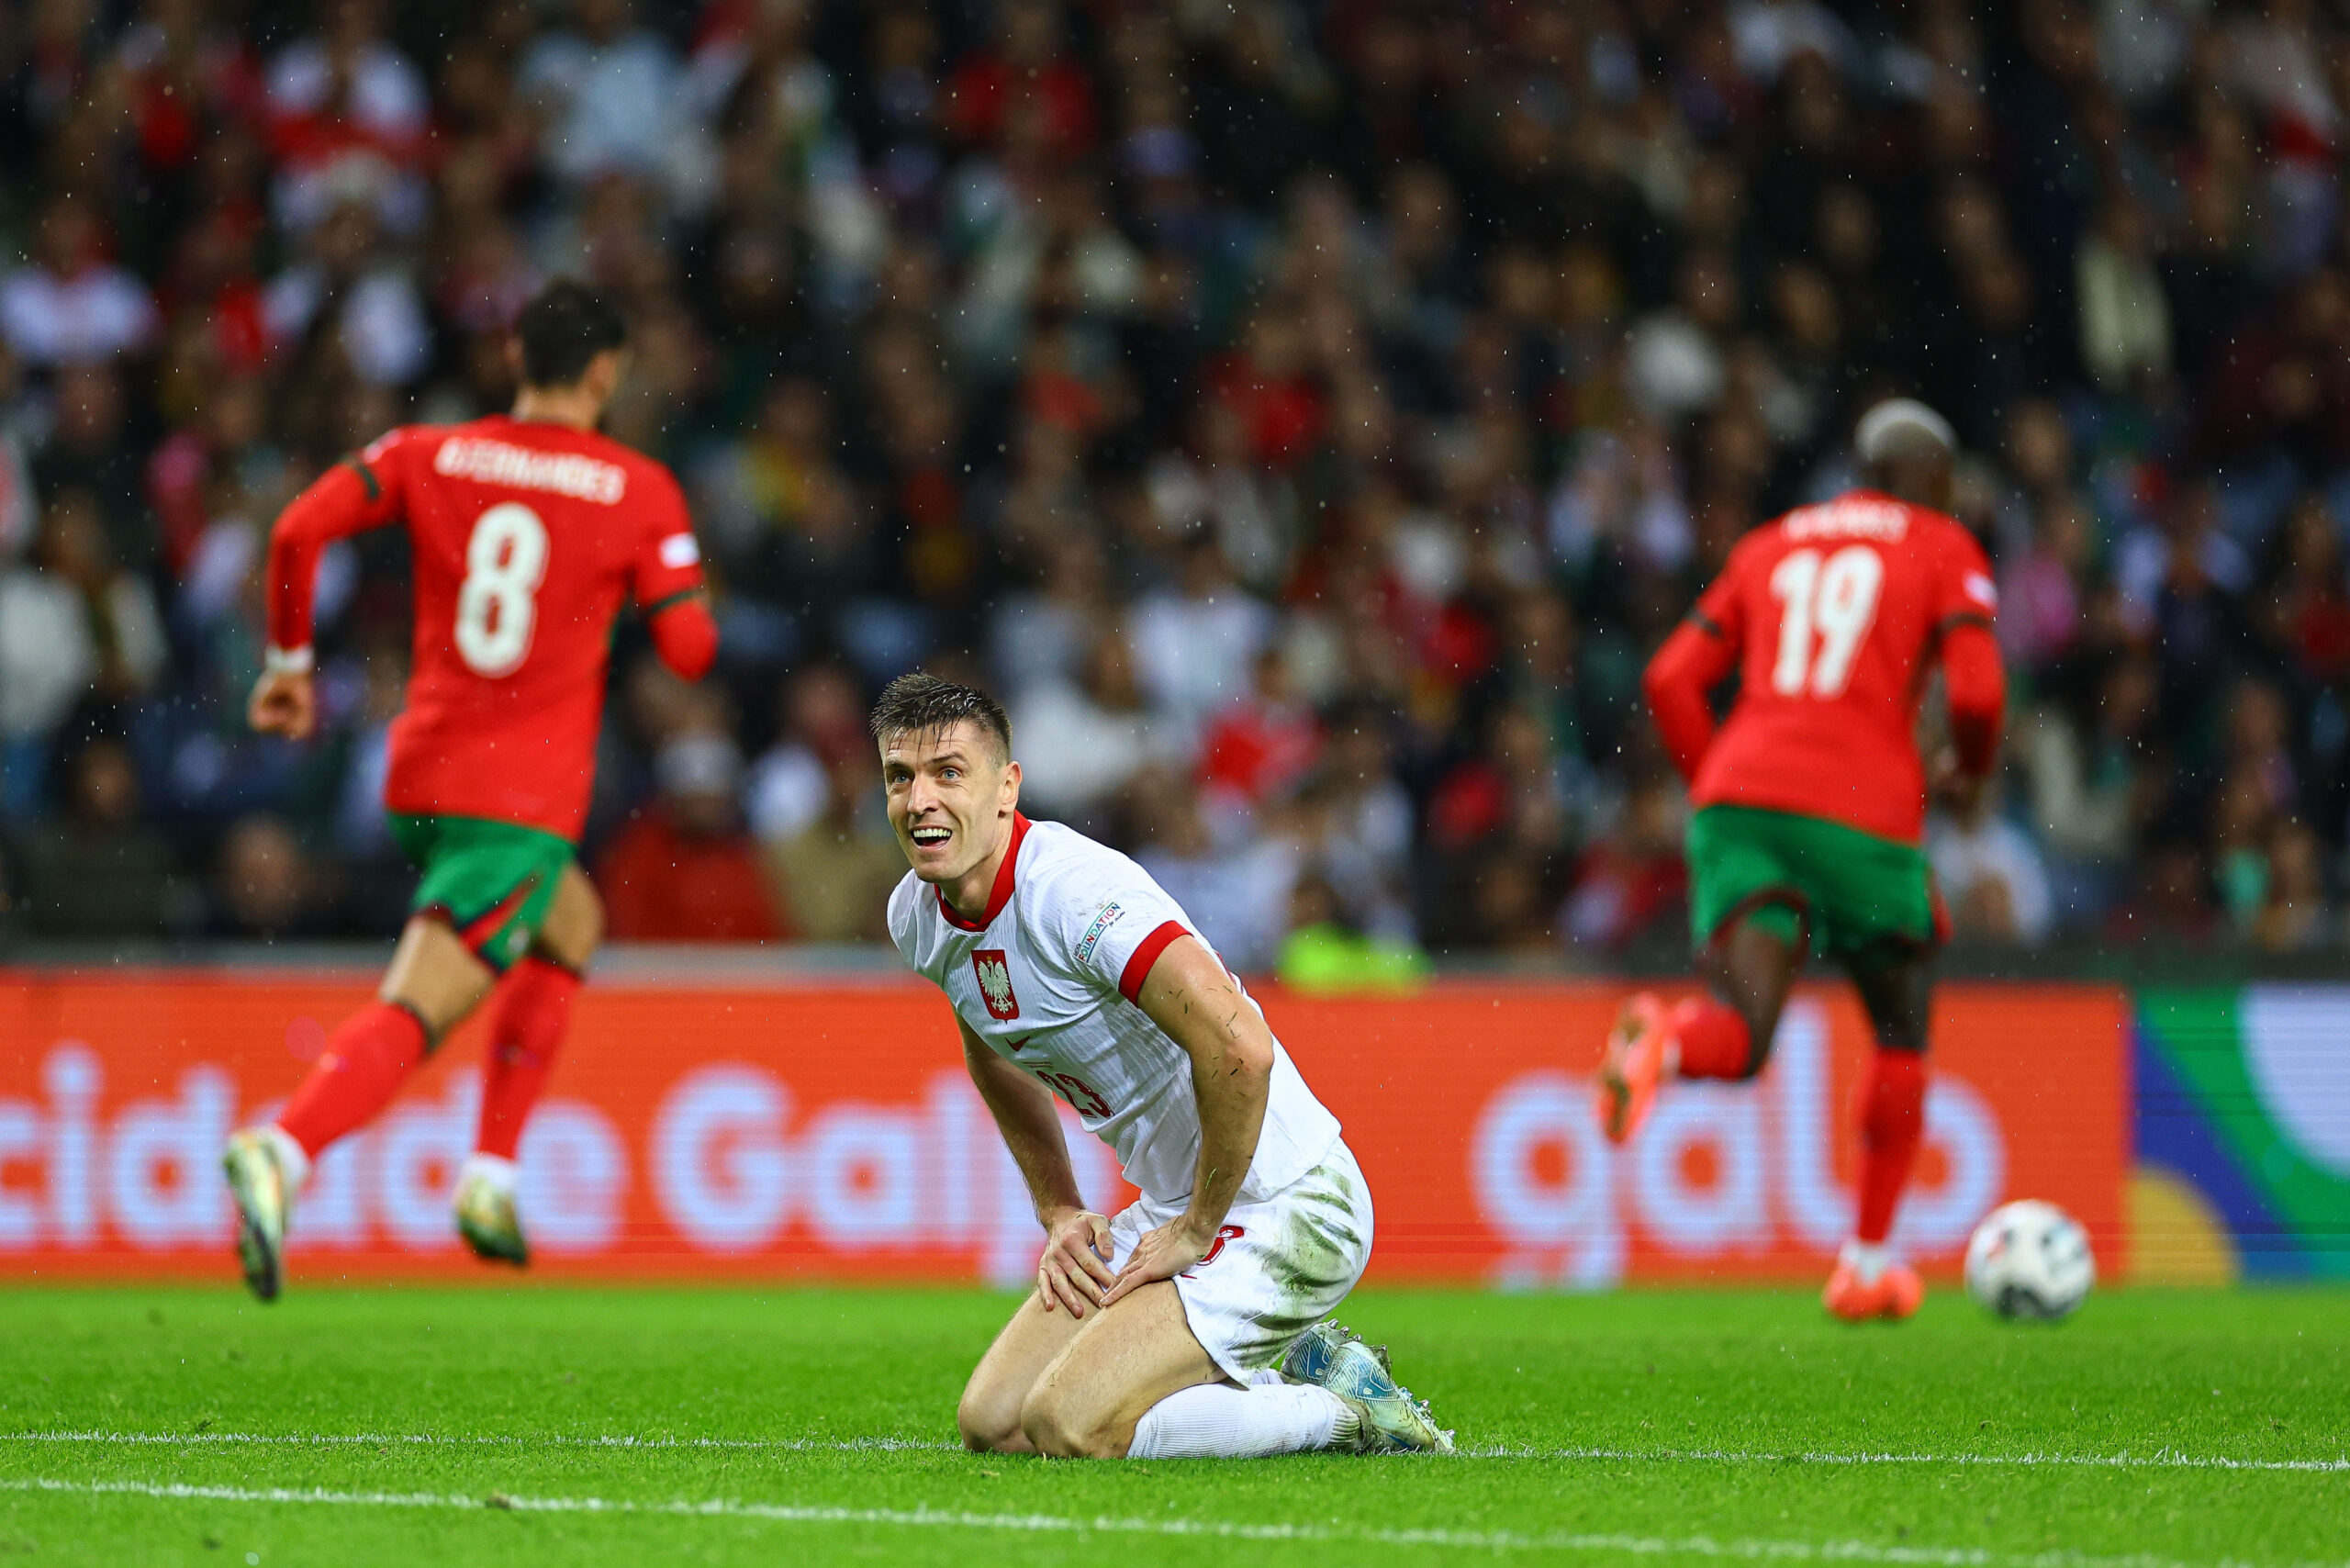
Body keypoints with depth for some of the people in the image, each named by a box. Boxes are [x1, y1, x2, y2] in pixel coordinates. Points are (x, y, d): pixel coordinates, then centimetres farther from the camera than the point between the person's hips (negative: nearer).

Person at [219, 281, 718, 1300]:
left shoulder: (428, 456, 6)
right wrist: (682, 593, 19)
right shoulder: (639, 491, -2)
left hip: (422, 779, 6)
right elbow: (690, 649, -3)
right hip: (527, 800, -6)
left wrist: (288, 661, 6)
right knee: (414, 1015, -11)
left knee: (572, 928, 30)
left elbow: (300, 529, -7)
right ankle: (281, 1152, -38)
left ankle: (493, 1177, 20)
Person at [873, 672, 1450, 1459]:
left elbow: (1238, 1048, -34)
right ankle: (1292, 1374, 14)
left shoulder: (1074, 890, -25)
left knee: (1068, 1426, -20)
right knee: (991, 1424, 4)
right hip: (1171, 1207, 9)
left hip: (1284, 1209, -9)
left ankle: (1351, 1416, -2)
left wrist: (1196, 1231, -22)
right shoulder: (917, 915, 3)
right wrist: (1060, 1212, 13)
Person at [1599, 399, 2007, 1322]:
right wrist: (1972, 769, 17)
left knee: (1738, 1043, -6)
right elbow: (1976, 692, -3)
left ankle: (1662, 1042, -44)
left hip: (1740, 796, 3)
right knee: (1903, 1029, 20)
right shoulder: (1944, 551, 11)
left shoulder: (1771, 547, 24)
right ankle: (1869, 1263, 20)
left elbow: (1671, 680, 14)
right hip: (1864, 812, -3)